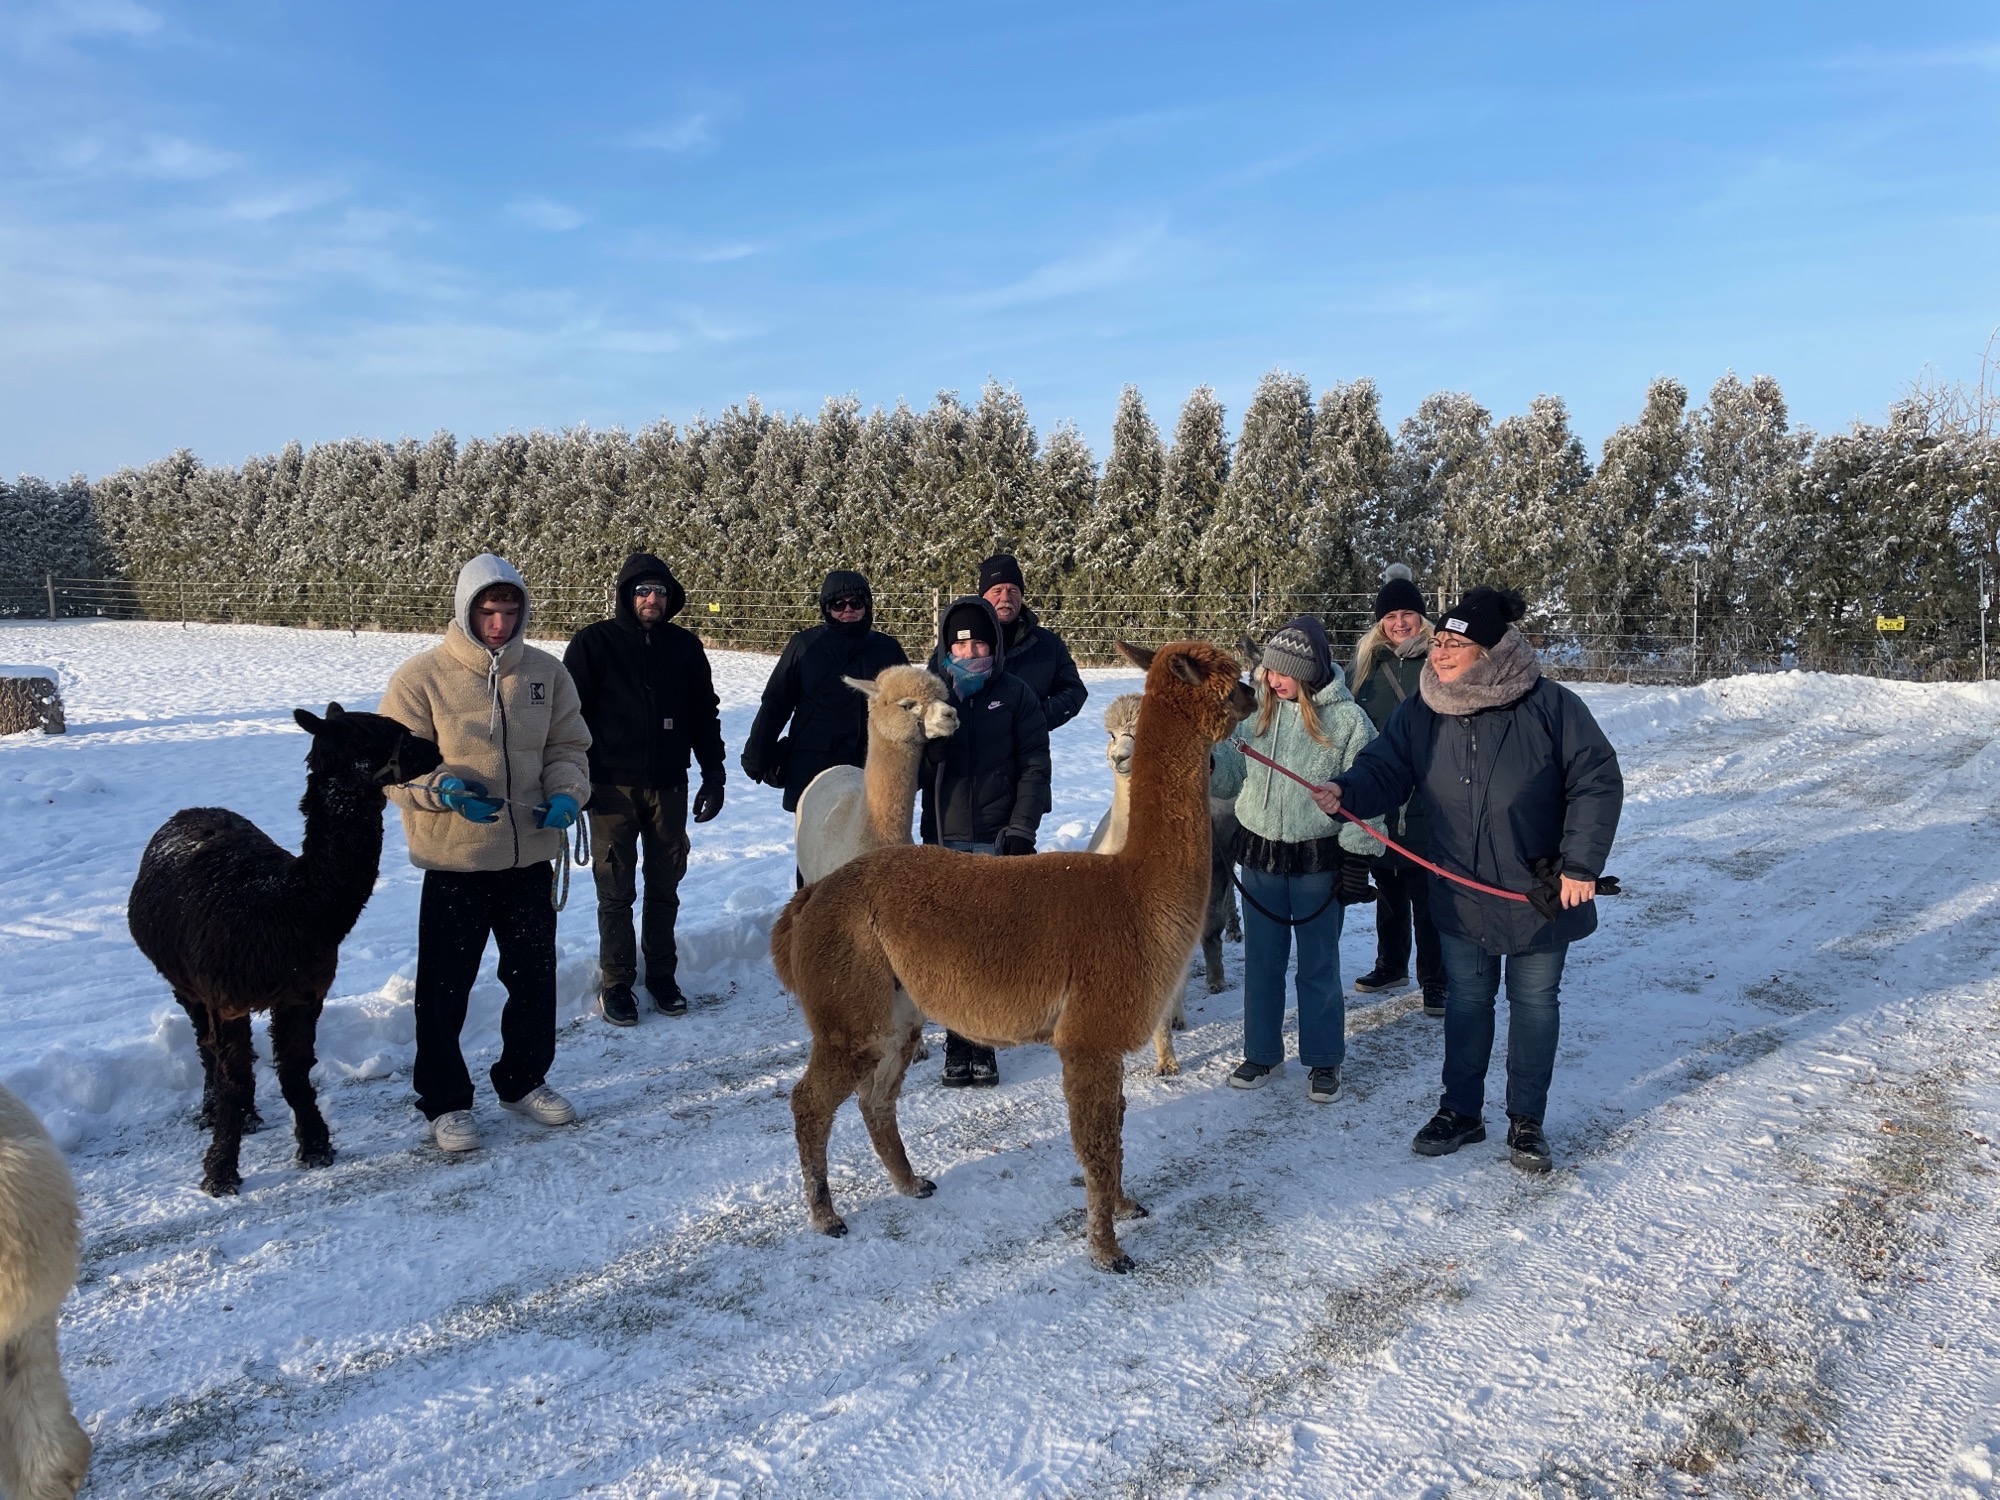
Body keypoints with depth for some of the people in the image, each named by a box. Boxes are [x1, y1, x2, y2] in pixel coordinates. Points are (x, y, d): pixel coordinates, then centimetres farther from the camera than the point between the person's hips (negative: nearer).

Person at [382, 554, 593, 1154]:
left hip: (531, 856, 4)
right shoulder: (422, 676, -8)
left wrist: (566, 793, -10)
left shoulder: (546, 672, 3)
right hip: (454, 861, -4)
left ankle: (524, 1079, 36)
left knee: (535, 975, 16)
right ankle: (445, 1101, 23)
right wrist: (443, 788, -26)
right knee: (445, 987, 6)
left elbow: (568, 746, 9)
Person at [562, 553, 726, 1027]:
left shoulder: (684, 646, 6)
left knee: (665, 888, 11)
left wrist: (713, 774, 8)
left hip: (668, 787, 3)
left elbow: (704, 714, 11)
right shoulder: (594, 643, -4)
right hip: (614, 789, -3)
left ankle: (661, 975, 24)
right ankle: (616, 983, 16)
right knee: (616, 893, 4)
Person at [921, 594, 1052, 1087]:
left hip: (998, 838, -1)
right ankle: (958, 1039, 12)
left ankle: (983, 1042, 10)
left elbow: (1034, 765, 0)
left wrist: (1021, 828, -7)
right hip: (944, 837, 2)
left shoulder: (1016, 694, 3)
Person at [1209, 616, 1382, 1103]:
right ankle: (1261, 1053, 29)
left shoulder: (1348, 720, -10)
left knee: (1319, 966, 10)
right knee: (1261, 961, 14)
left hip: (1318, 861, -3)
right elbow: (1231, 774, 5)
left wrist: (1356, 859, -11)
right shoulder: (1258, 713, 1)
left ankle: (1324, 1060, 25)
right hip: (1259, 857, 4)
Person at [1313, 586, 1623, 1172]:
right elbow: (1385, 771, -5)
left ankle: (1527, 1121, 27)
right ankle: (1460, 1112, 30)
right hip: (1461, 896, 3)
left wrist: (1580, 864, -17)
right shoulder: (1422, 711, -7)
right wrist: (1346, 791, -27)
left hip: (1540, 894, -3)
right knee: (1465, 999, 15)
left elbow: (1597, 783, -13)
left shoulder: (1551, 706, -17)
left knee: (1534, 1003, 12)